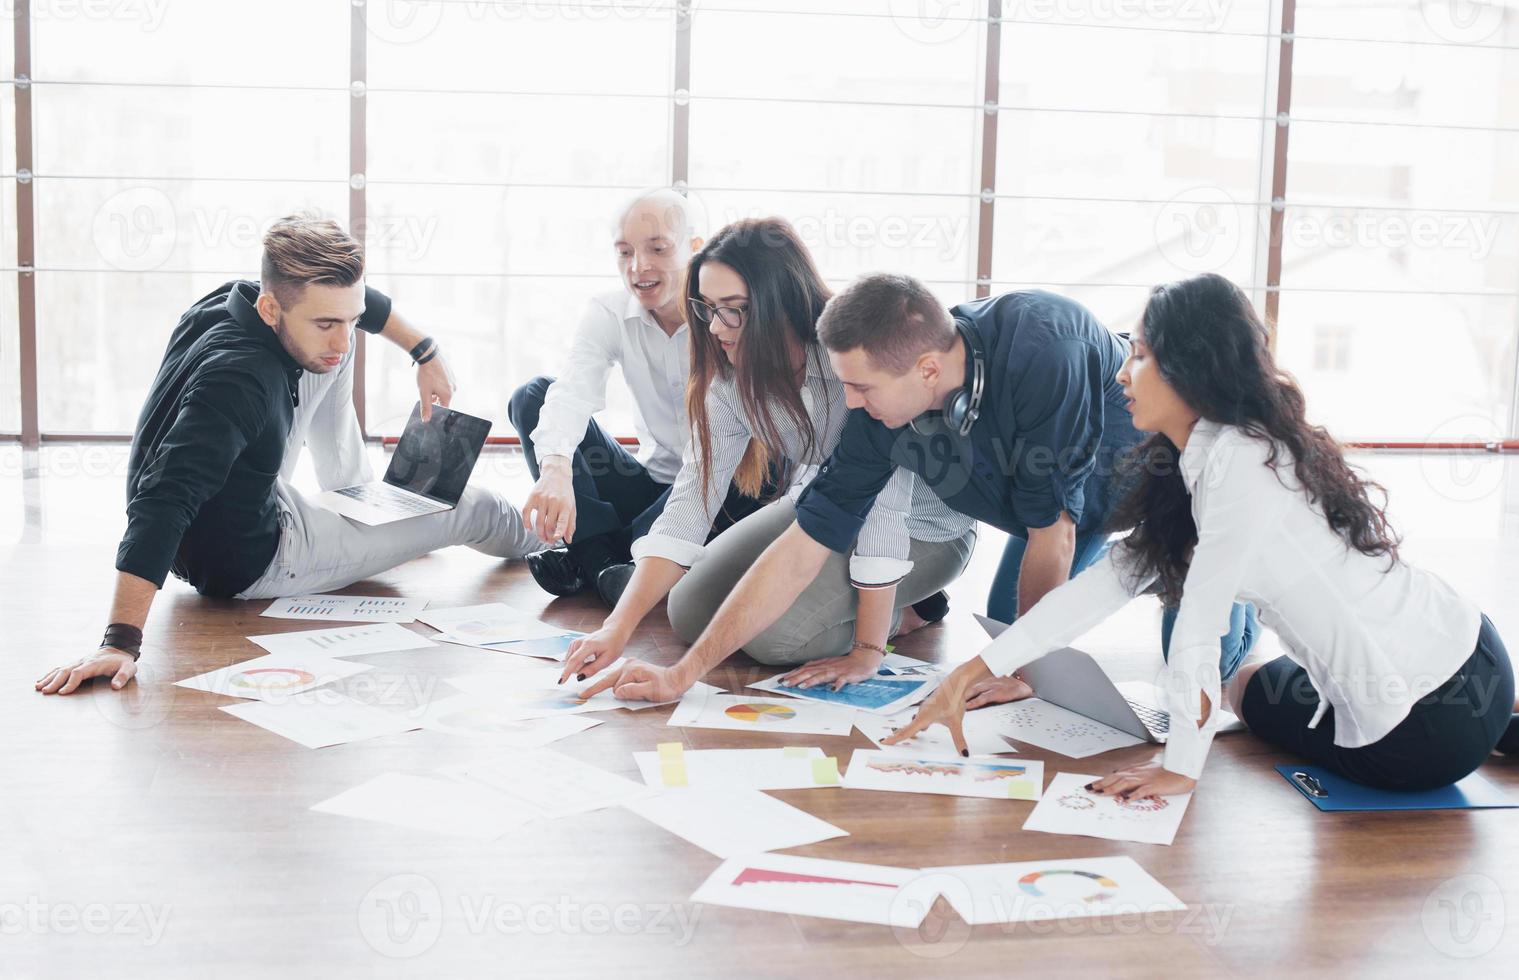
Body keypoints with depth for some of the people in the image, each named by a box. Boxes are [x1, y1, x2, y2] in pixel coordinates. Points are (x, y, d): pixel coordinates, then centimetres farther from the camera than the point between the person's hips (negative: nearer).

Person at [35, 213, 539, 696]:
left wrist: (426, 352, 9)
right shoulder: (238, 381, -39)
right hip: (250, 562, -8)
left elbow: (350, 300, 10)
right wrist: (120, 642, -53)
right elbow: (161, 504, -48)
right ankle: (540, 541, 43)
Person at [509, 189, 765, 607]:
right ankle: (600, 561, -26)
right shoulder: (608, 314, -6)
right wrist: (555, 471, -44)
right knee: (532, 396, -10)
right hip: (653, 481, 4)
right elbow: (573, 392, -25)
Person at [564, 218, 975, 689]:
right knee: (691, 613, 0)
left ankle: (901, 609, 4)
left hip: (921, 529, -7)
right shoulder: (731, 379, -13)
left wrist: (867, 650, -32)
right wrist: (619, 627, -27)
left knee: (772, 631, -24)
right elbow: (691, 497, -17)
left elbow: (884, 509, -34)